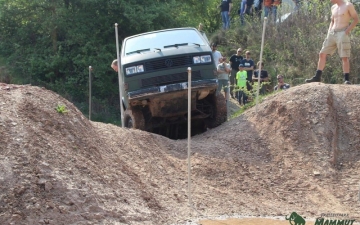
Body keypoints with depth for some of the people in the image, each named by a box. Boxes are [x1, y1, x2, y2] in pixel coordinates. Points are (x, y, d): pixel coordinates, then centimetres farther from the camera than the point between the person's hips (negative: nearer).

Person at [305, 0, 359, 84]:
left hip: (342, 33, -7)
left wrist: (348, 30, -12)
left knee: (344, 57, -11)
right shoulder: (333, 8, 16)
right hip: (332, 34, 7)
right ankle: (317, 77, 5)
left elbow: (356, 19, -2)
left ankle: (346, 79, -8)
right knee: (322, 54, 2)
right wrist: (329, 32, 12)